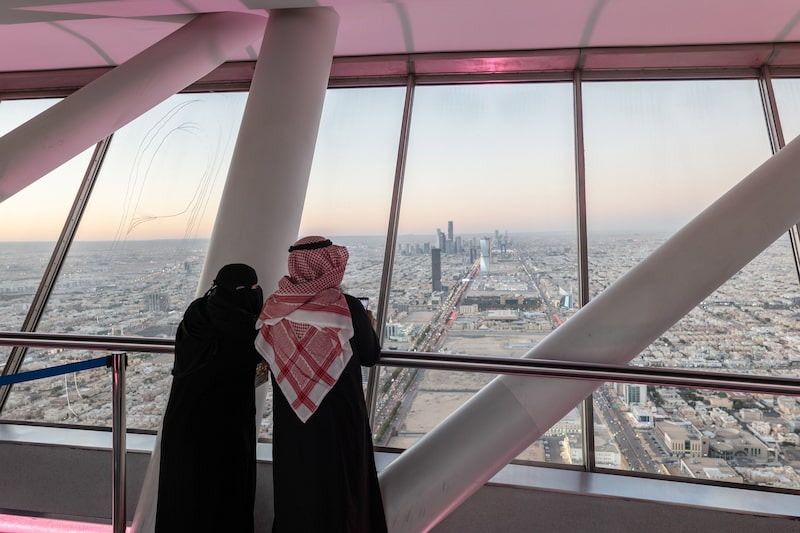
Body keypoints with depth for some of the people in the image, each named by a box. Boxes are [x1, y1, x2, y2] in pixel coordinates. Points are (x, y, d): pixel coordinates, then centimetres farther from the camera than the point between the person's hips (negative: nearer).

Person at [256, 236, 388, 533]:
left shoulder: (274, 308, -11)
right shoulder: (348, 308, -20)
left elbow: (265, 357, 4)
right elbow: (370, 356, -6)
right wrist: (371, 326, 12)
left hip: (290, 418, 3)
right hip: (340, 417, -3)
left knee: (295, 483, 24)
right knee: (340, 485, 19)